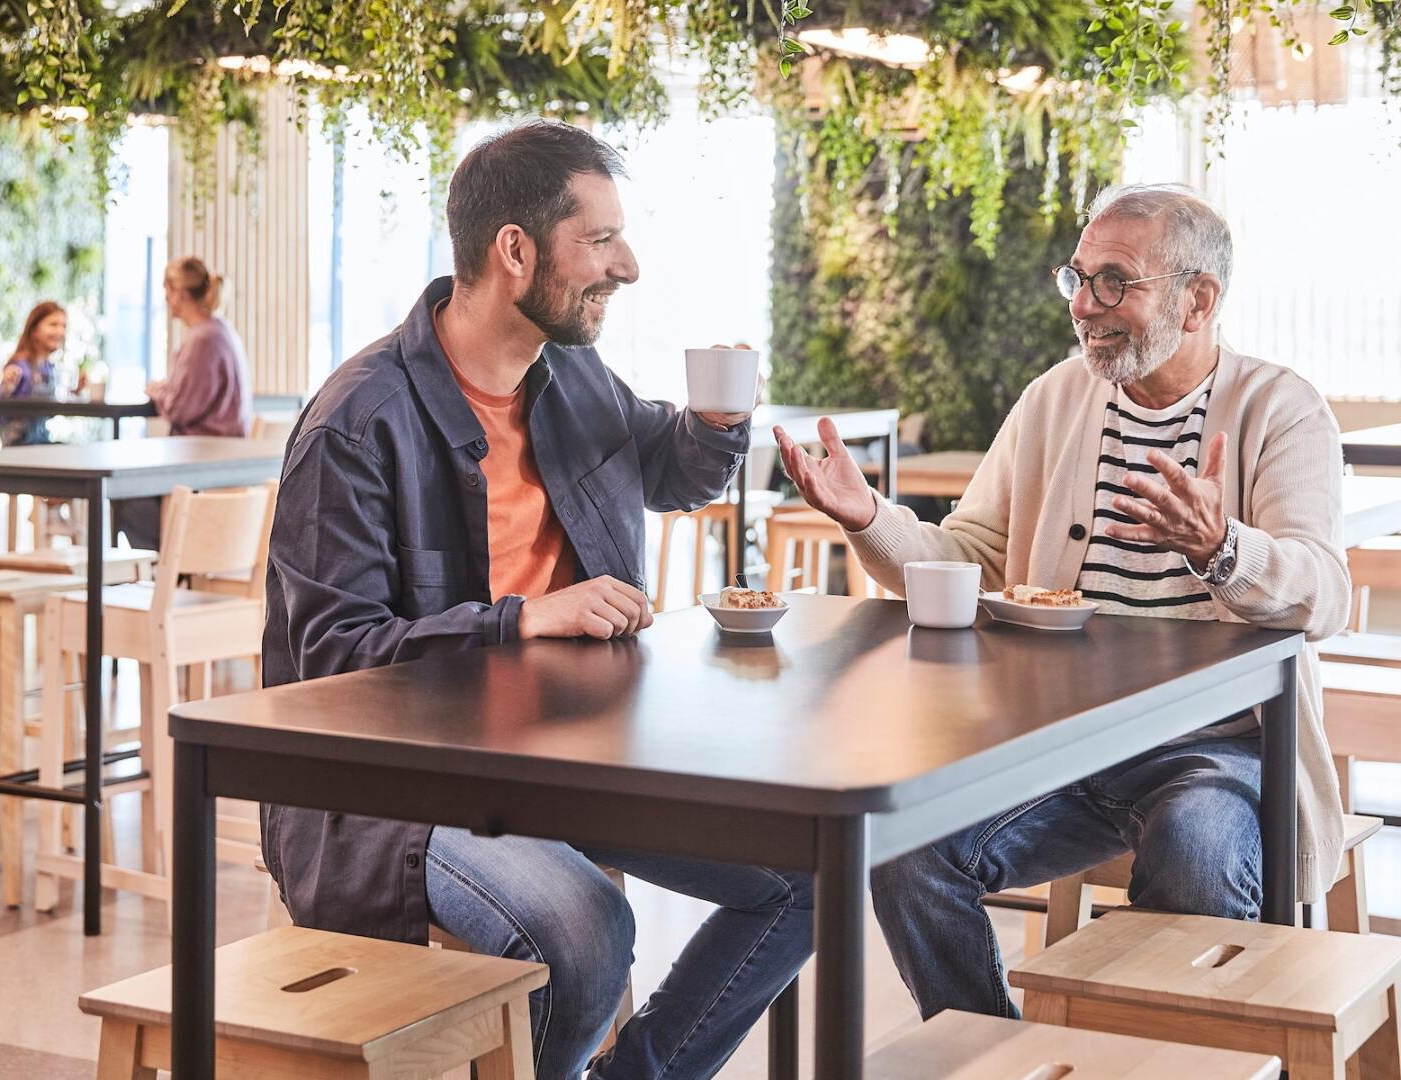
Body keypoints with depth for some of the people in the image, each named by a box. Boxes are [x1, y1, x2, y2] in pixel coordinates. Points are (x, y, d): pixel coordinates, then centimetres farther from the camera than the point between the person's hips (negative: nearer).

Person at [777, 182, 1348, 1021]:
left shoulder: (1281, 410, -2)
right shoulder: (1055, 400, 13)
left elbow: (1324, 596, -18)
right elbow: (969, 561, 12)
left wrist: (1219, 549, -39)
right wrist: (869, 518, -8)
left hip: (1215, 740, -4)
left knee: (1194, 854, -35)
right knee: (906, 841, -19)